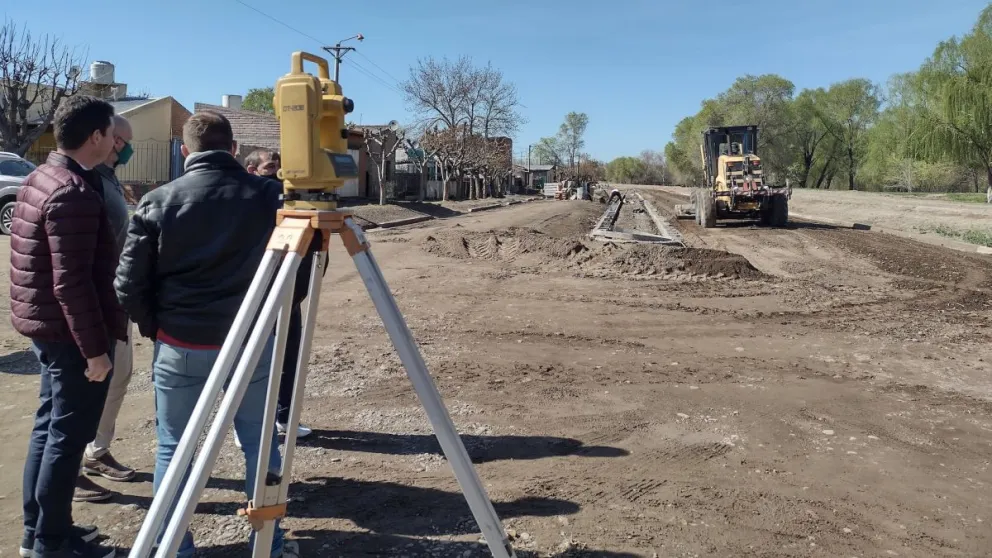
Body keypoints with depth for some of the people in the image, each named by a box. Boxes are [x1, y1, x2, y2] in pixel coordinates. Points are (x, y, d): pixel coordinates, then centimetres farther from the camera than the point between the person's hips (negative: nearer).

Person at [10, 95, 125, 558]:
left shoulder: (39, 178, 10)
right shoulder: (75, 192, -21)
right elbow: (72, 282, -25)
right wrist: (95, 348, -21)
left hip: (46, 326, 10)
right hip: (71, 332, -10)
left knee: (50, 426, 16)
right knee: (69, 434, 0)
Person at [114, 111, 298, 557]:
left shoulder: (158, 202, -5)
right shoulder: (268, 196, -3)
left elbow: (128, 285, -5)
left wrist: (154, 329, 10)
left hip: (180, 345, -1)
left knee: (173, 448, 14)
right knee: (260, 443, 14)